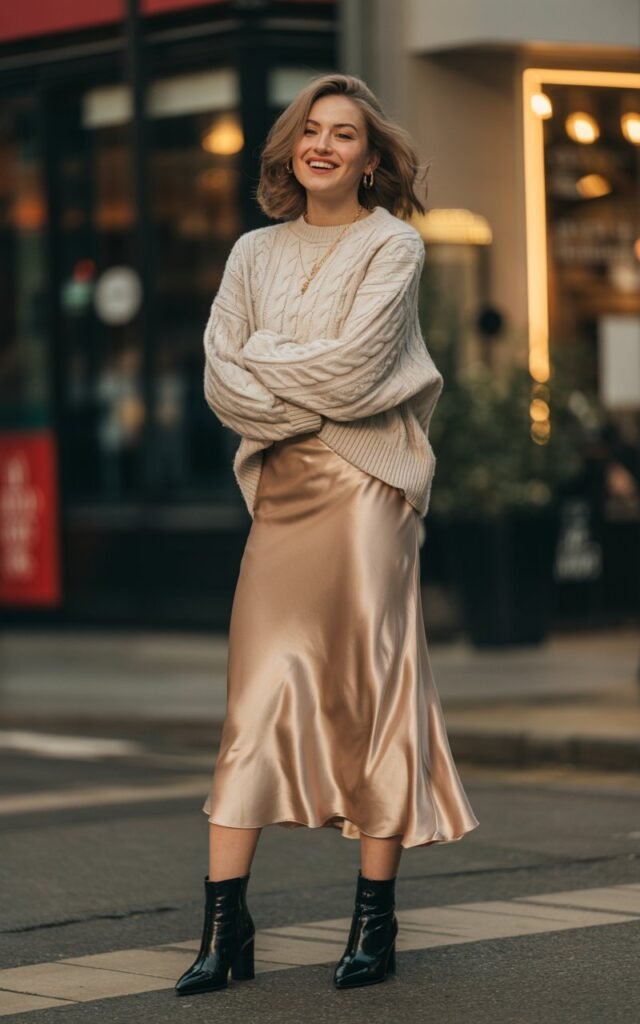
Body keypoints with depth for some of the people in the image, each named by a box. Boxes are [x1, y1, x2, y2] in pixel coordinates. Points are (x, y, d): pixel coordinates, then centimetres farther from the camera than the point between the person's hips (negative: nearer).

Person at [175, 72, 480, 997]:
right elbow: (221, 377, 5)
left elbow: (351, 368, -11)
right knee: (260, 688, -2)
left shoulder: (393, 246, 1)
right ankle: (225, 923, -4)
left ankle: (376, 921, 2)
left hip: (365, 483, -4)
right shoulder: (255, 253, 15)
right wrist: (311, 398, -8)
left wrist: (262, 364, 0)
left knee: (370, 688, -3)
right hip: (281, 486, 4)